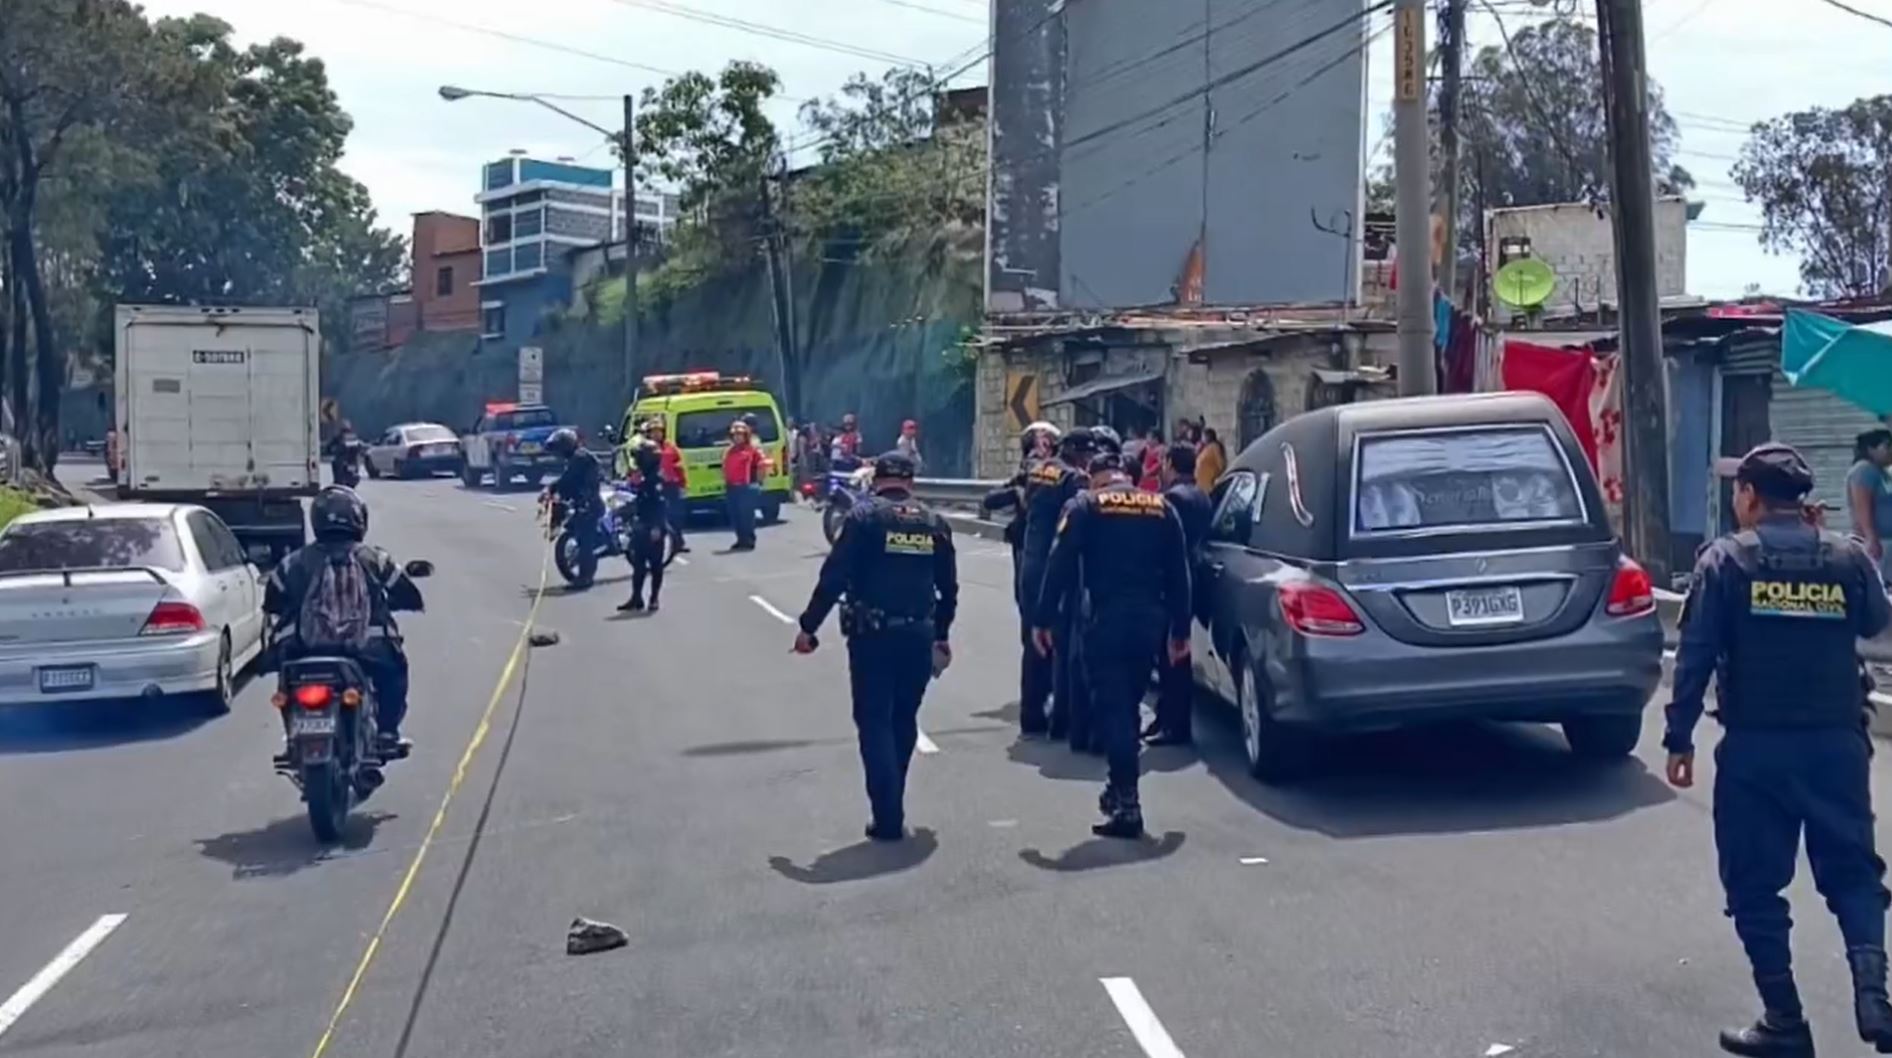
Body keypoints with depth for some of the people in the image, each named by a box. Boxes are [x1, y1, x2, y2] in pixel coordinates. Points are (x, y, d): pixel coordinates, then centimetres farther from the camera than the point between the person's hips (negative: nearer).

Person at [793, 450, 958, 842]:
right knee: (904, 722, 18)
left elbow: (834, 577, -11)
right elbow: (948, 588, 12)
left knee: (875, 724, 2)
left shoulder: (864, 516, -5)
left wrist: (808, 626, -3)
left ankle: (888, 819, -2)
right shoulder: (935, 523, 8)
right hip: (919, 636, 4)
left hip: (872, 635, -4)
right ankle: (892, 809, 27)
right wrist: (941, 635, 25)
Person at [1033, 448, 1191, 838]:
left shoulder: (1085, 506, 0)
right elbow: (1178, 574, 11)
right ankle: (1121, 788, 29)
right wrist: (1180, 630, 15)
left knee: (1111, 708, -3)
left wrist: (1044, 619, -4)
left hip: (1105, 619, -4)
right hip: (1149, 620, 4)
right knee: (1128, 705, 19)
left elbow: (1061, 566, -7)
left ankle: (1127, 804, -9)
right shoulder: (1161, 507, 11)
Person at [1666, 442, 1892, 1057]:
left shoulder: (1726, 560, -7)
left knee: (1755, 884, 8)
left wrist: (1680, 738, -5)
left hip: (1755, 746, -3)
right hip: (1837, 742, 3)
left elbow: (1695, 657, -10)